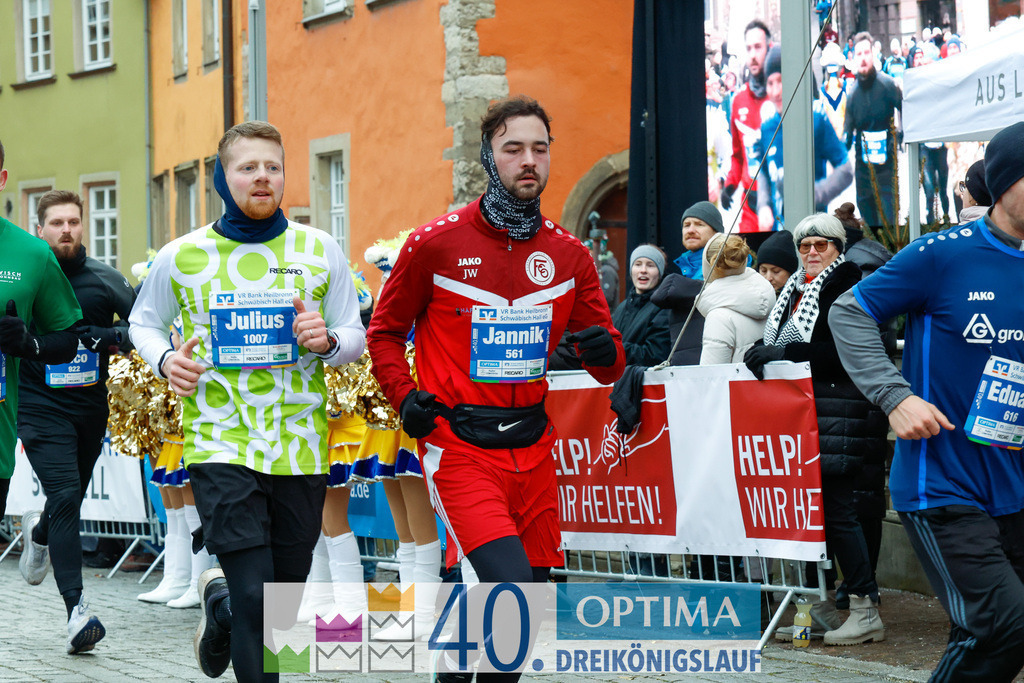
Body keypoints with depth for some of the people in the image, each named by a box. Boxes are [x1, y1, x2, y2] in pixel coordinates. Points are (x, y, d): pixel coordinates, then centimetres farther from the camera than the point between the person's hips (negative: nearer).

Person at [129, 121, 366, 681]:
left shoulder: (319, 250, 3)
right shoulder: (181, 256, 2)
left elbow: (355, 337, 9)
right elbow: (144, 323, 17)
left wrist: (326, 341, -14)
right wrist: (165, 361, -4)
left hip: (299, 444, 2)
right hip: (221, 442, -2)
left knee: (286, 599, 13)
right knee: (254, 598, -14)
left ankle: (220, 601, 46)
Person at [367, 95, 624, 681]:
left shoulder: (568, 254, 8)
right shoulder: (436, 243, -2)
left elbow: (609, 367, 11)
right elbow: (385, 331, 10)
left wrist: (604, 351, -12)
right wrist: (405, 397, -6)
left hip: (533, 450, 5)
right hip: (459, 449, -5)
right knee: (510, 584, -22)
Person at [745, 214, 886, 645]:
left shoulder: (847, 288, -7)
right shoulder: (797, 291, 18)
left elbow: (843, 351, -18)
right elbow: (781, 343, 23)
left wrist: (782, 355, -21)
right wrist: (765, 355, 2)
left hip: (838, 411, -8)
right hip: (804, 412, 8)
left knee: (835, 508, -10)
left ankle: (866, 612, -5)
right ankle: (823, 609, 15)